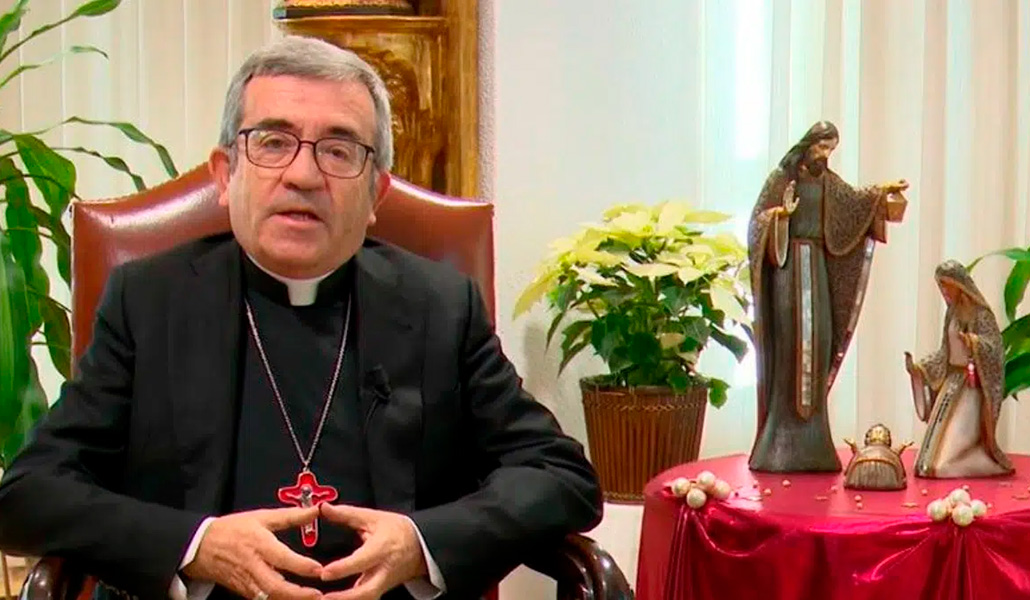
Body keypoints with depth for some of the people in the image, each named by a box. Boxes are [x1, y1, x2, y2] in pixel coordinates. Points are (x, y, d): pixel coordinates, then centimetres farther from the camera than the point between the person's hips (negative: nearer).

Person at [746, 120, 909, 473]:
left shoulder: (828, 181, 14)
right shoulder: (781, 177, 0)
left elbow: (853, 199, 3)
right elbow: (759, 219, -2)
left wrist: (882, 191, -12)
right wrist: (779, 214, -22)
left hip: (817, 265, 5)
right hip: (788, 262, -5)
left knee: (818, 339, 1)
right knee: (789, 338, -9)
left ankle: (810, 434, 6)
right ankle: (782, 428, -5)